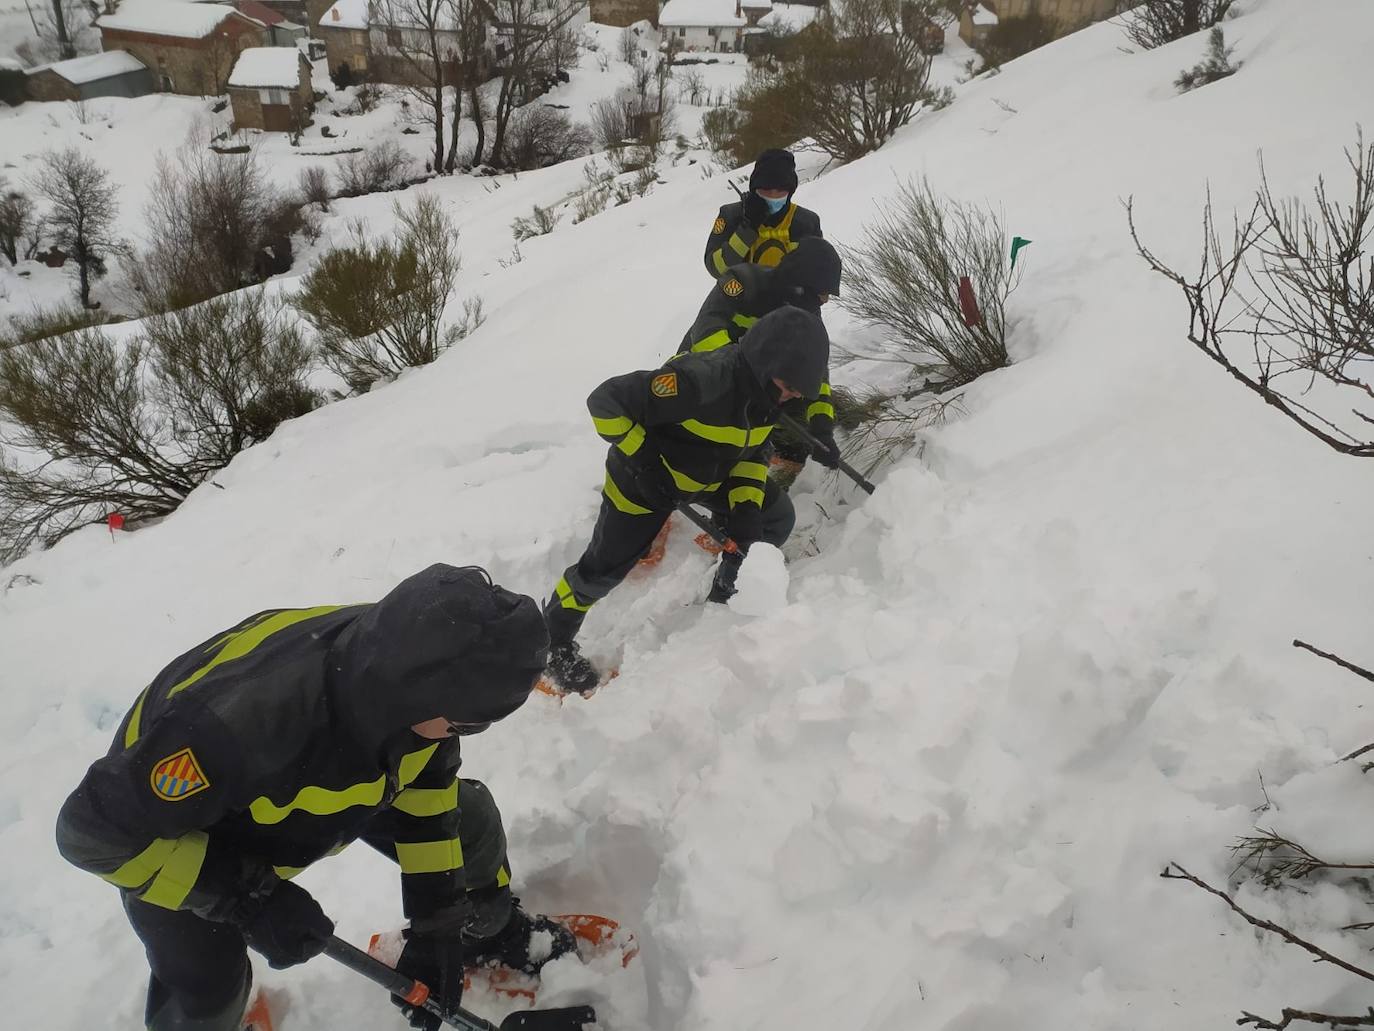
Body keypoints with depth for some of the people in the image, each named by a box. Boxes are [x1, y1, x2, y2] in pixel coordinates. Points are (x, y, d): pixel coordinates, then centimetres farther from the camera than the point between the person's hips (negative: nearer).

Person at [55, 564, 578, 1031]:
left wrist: (436, 926, -9)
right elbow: (95, 830, -32)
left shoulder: (410, 668, -29)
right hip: (172, 827, -4)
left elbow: (424, 792, -12)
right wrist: (245, 900, -33)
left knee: (463, 818, 3)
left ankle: (493, 933, 34)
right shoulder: (235, 722, -47)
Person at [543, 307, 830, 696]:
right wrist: (643, 458, -30)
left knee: (776, 518, 3)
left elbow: (753, 453, 1)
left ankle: (726, 594, 24)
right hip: (645, 481, -7)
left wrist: (746, 506, -12)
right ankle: (554, 641, 25)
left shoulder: (766, 389, -14)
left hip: (712, 477, 7)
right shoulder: (698, 381, -40)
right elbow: (605, 402, -35)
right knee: (604, 569, 0)